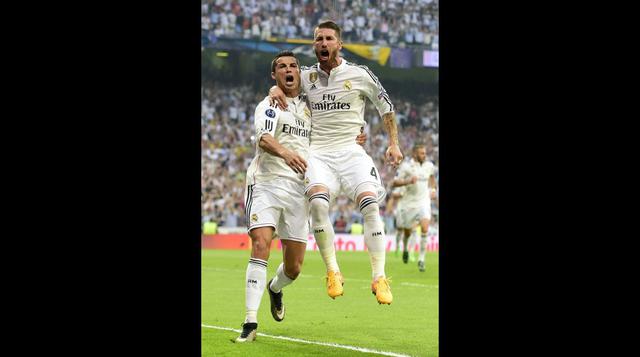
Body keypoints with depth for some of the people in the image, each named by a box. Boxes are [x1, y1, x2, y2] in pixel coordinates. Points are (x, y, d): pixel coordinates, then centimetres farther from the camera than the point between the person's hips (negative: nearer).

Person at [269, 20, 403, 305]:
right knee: (318, 202, -28)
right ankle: (332, 272, -17)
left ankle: (379, 278, -16)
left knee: (370, 203, -23)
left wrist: (394, 144, 10)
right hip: (318, 153, 1)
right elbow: (283, 79, 27)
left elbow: (386, 107, 15)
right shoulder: (306, 76, 9)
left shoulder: (359, 75, 4)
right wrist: (275, 89, 2)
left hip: (351, 150, -1)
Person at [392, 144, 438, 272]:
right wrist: (408, 181, -25)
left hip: (424, 201, 1)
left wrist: (432, 189, 14)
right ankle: (405, 249, 46)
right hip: (409, 203, -1)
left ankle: (421, 258, -15)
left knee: (425, 228, -21)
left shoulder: (429, 165, 2)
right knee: (407, 231, 12)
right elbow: (395, 183, -10)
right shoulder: (406, 166, -11)